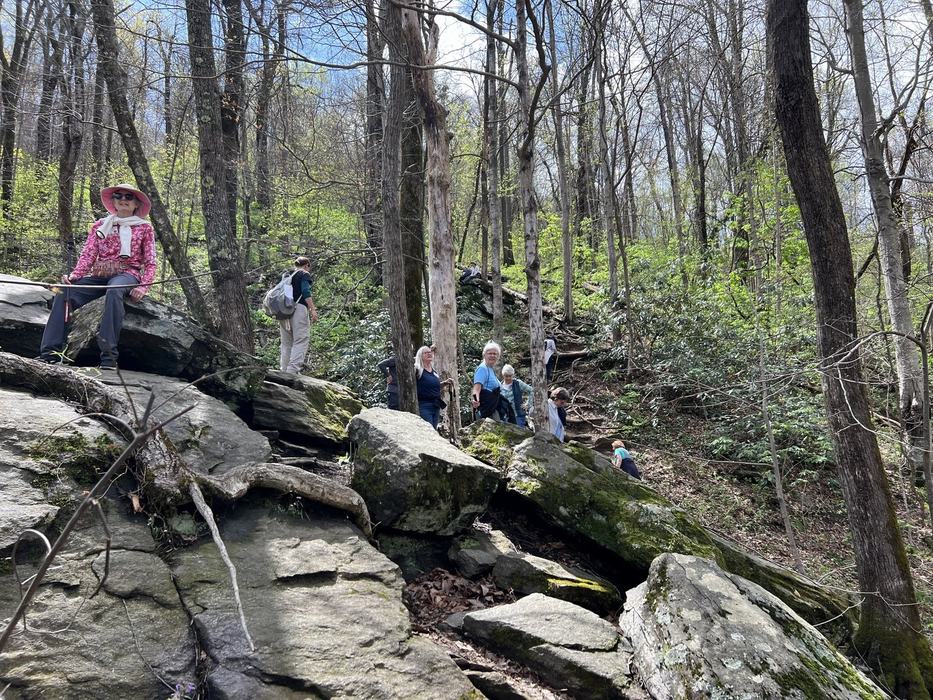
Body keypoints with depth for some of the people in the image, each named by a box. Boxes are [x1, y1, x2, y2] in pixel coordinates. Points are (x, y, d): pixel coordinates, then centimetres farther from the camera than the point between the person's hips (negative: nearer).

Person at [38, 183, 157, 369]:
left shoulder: (144, 228, 11)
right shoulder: (99, 226, 20)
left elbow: (150, 263, 5)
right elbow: (88, 255, 11)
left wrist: (143, 287, -13)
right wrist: (74, 275, -9)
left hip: (128, 274, -4)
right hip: (99, 275, 4)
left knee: (113, 291, -39)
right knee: (64, 294, -22)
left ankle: (109, 356, -44)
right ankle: (50, 352, -24)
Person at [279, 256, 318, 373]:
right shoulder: (305, 274, 6)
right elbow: (306, 292, -10)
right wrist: (312, 309, -15)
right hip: (298, 308, -7)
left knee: (286, 344, 9)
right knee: (300, 342, -12)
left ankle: (283, 372, 6)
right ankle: (292, 371, -24)